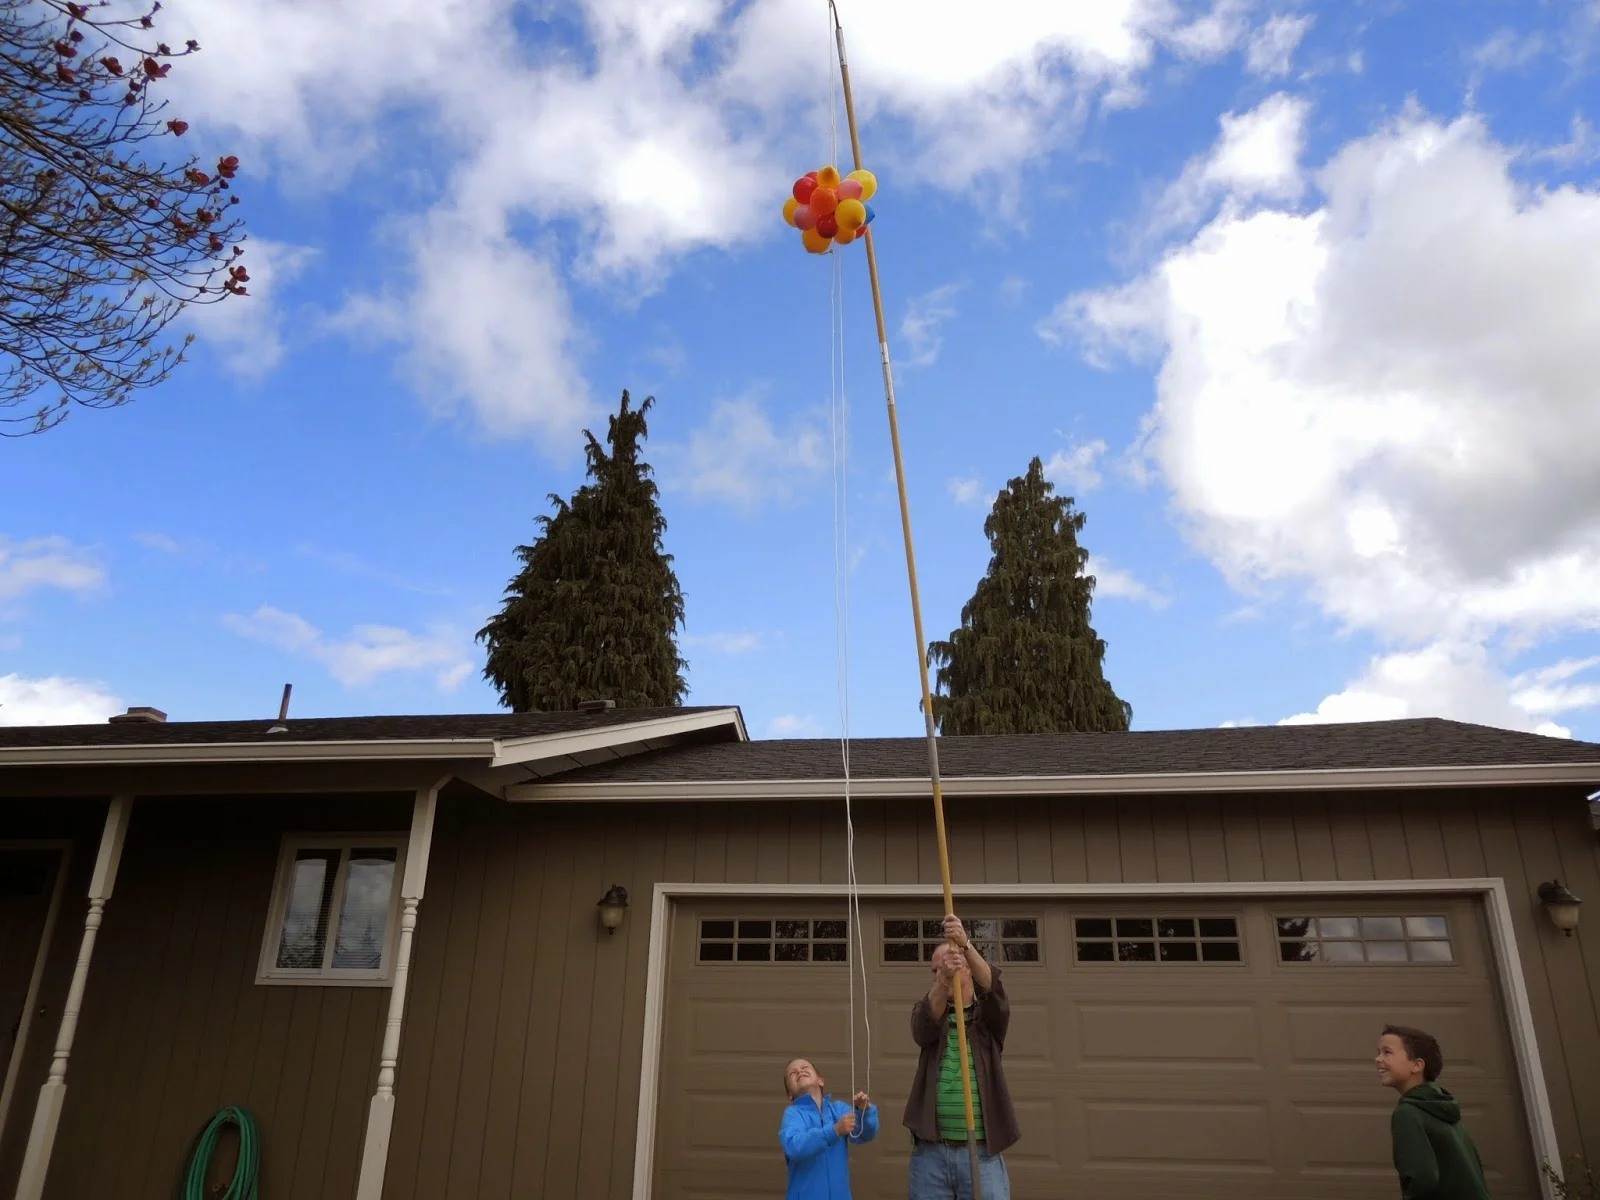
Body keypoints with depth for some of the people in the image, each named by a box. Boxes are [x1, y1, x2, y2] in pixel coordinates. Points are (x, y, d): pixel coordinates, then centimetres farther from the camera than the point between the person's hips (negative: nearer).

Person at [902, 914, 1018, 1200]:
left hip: (982, 1152, -1)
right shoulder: (926, 1011, 9)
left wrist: (966, 945, -36)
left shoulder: (989, 1017, 6)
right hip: (931, 1152, 1)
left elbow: (992, 986, -17)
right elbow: (923, 1030, -15)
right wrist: (944, 980, -34)